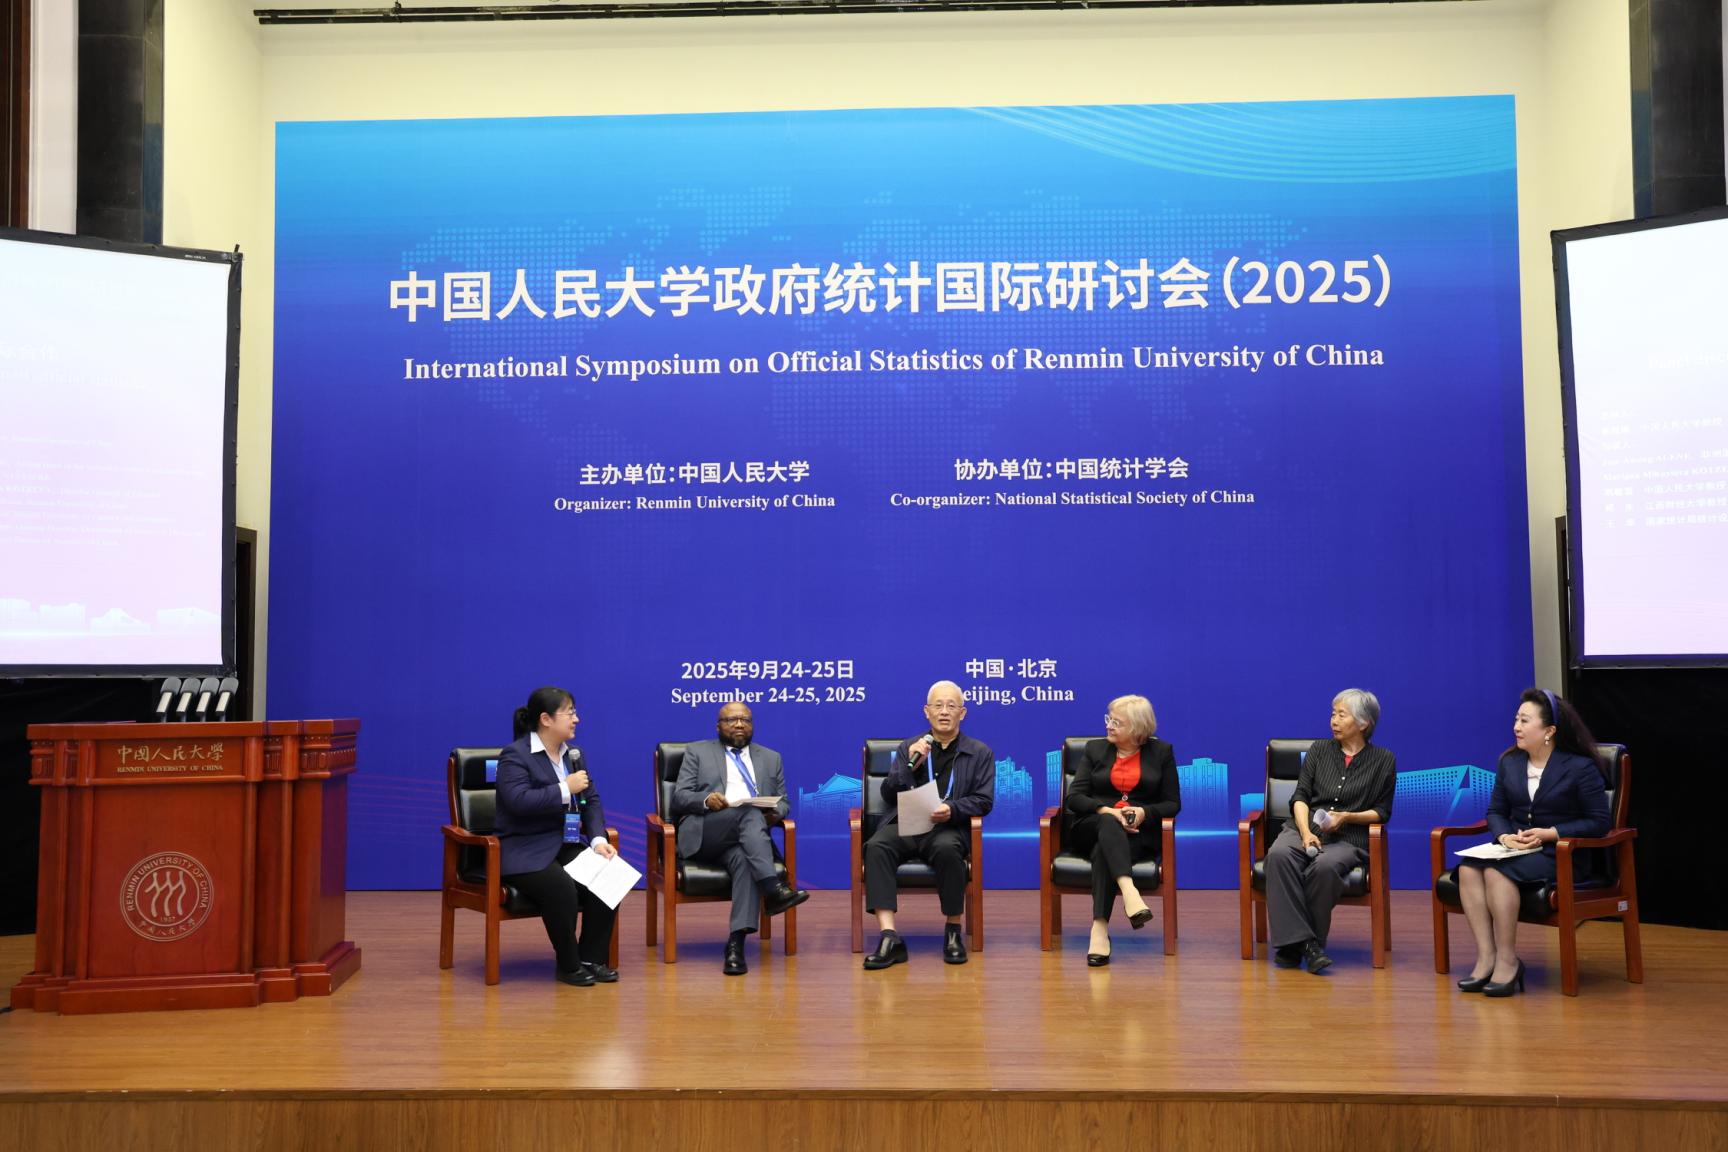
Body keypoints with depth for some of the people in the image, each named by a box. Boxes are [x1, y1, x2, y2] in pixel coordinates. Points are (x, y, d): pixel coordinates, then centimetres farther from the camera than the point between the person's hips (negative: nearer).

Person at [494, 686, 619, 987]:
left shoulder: (574, 753, 14)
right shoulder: (515, 755, -10)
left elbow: (591, 800, 13)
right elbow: (518, 801, -25)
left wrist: (599, 840, -4)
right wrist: (565, 789, -19)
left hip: (569, 845, 7)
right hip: (525, 850, -7)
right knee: (562, 888, -33)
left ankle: (592, 959, -5)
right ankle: (569, 965, -12)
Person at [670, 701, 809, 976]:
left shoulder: (770, 758, 26)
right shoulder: (698, 752, 17)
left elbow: (783, 801, 22)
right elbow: (679, 797, 8)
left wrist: (776, 812, -3)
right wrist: (706, 799, -15)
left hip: (746, 838, 2)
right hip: (704, 835, -2)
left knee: (743, 859, -36)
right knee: (751, 813, -33)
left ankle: (736, 942, -45)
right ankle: (772, 888, -46)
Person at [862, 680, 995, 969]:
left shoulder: (979, 753, 15)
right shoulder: (908, 748, 20)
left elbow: (984, 801, 6)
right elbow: (888, 794, 14)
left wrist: (952, 809, -13)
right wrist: (910, 765, -3)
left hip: (947, 827, -2)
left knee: (947, 849, -38)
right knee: (876, 846, -31)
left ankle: (953, 931, -18)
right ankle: (889, 938, -37)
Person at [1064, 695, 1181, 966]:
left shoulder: (1161, 752, 11)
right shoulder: (1096, 749, 14)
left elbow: (1172, 803, 7)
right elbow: (1073, 797, 4)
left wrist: (1143, 813, -13)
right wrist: (1105, 810, -15)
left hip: (1139, 834, -1)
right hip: (1092, 828, 1)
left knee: (1104, 851, -36)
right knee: (1109, 823, -37)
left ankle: (1100, 928, -46)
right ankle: (1130, 893, -57)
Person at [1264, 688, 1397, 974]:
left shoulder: (1383, 760, 10)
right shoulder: (1319, 750, 16)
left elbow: (1382, 811, 9)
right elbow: (1300, 796, 9)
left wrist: (1347, 817, -9)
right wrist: (1306, 832, -9)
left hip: (1348, 838, -2)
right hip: (1305, 827, 2)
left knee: (1325, 866, -38)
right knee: (1278, 855, -33)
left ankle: (1305, 942, -23)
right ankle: (1302, 941, -35)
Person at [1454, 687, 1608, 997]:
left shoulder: (1580, 767, -5)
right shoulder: (1509, 762, 12)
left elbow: (1598, 822, -7)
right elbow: (1496, 811, 15)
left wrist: (1549, 833, -16)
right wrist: (1504, 835, -8)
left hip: (1560, 853, -6)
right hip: (1515, 849, 6)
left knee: (1497, 870, -33)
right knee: (1468, 867, -26)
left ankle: (1508, 961, -24)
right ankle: (1486, 957, -28)